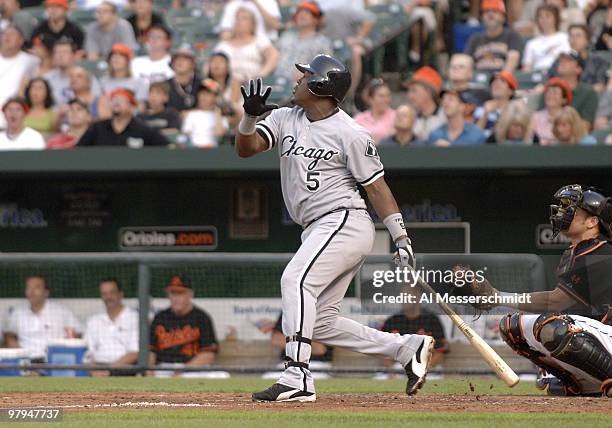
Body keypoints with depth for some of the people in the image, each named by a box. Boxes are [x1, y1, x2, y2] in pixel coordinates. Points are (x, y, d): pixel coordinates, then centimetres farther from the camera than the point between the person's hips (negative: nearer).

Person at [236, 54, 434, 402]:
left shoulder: (350, 134, -8)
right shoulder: (285, 119, 11)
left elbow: (377, 187, -6)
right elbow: (246, 148, 2)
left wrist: (402, 240, -9)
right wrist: (250, 116, -17)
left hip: (345, 222, -9)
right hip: (318, 230, 9)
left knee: (296, 280, -28)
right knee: (321, 323, 7)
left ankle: (298, 377, -34)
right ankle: (408, 348, 17)